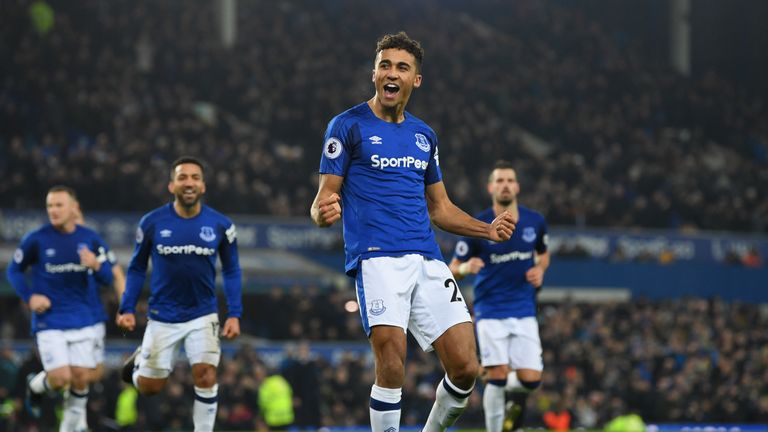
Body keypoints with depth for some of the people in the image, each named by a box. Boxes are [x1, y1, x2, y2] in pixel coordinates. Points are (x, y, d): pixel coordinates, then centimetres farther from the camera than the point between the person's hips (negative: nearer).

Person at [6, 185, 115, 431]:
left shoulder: (90, 239, 0)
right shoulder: (36, 240, -6)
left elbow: (107, 278, 3)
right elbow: (14, 271, 6)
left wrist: (96, 265, -20)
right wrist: (29, 297, -10)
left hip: (82, 320, 3)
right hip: (49, 321, -3)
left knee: (81, 378, 2)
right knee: (60, 378, -11)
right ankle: (36, 385, 24)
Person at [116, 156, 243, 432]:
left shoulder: (220, 225, -6)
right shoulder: (152, 222, -8)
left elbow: (231, 271, 4)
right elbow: (137, 268, 3)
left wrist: (234, 314, -4)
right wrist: (127, 309, -5)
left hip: (202, 315, 0)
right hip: (163, 316, 0)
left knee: (206, 377, -16)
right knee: (149, 387, 5)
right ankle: (139, 362, 40)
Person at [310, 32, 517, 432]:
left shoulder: (424, 135, 19)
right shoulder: (348, 126, 3)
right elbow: (324, 196, -1)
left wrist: (488, 230, 9)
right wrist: (324, 212, -25)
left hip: (427, 260, 5)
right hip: (376, 258, -5)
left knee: (465, 368, -4)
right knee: (392, 370, -19)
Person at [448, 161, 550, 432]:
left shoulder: (535, 222, 2)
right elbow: (453, 269, -1)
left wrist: (540, 269, 0)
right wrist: (465, 268, -25)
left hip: (524, 311, 3)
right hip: (491, 310, -3)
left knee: (530, 379, -5)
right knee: (498, 375, -15)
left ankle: (515, 393, 31)